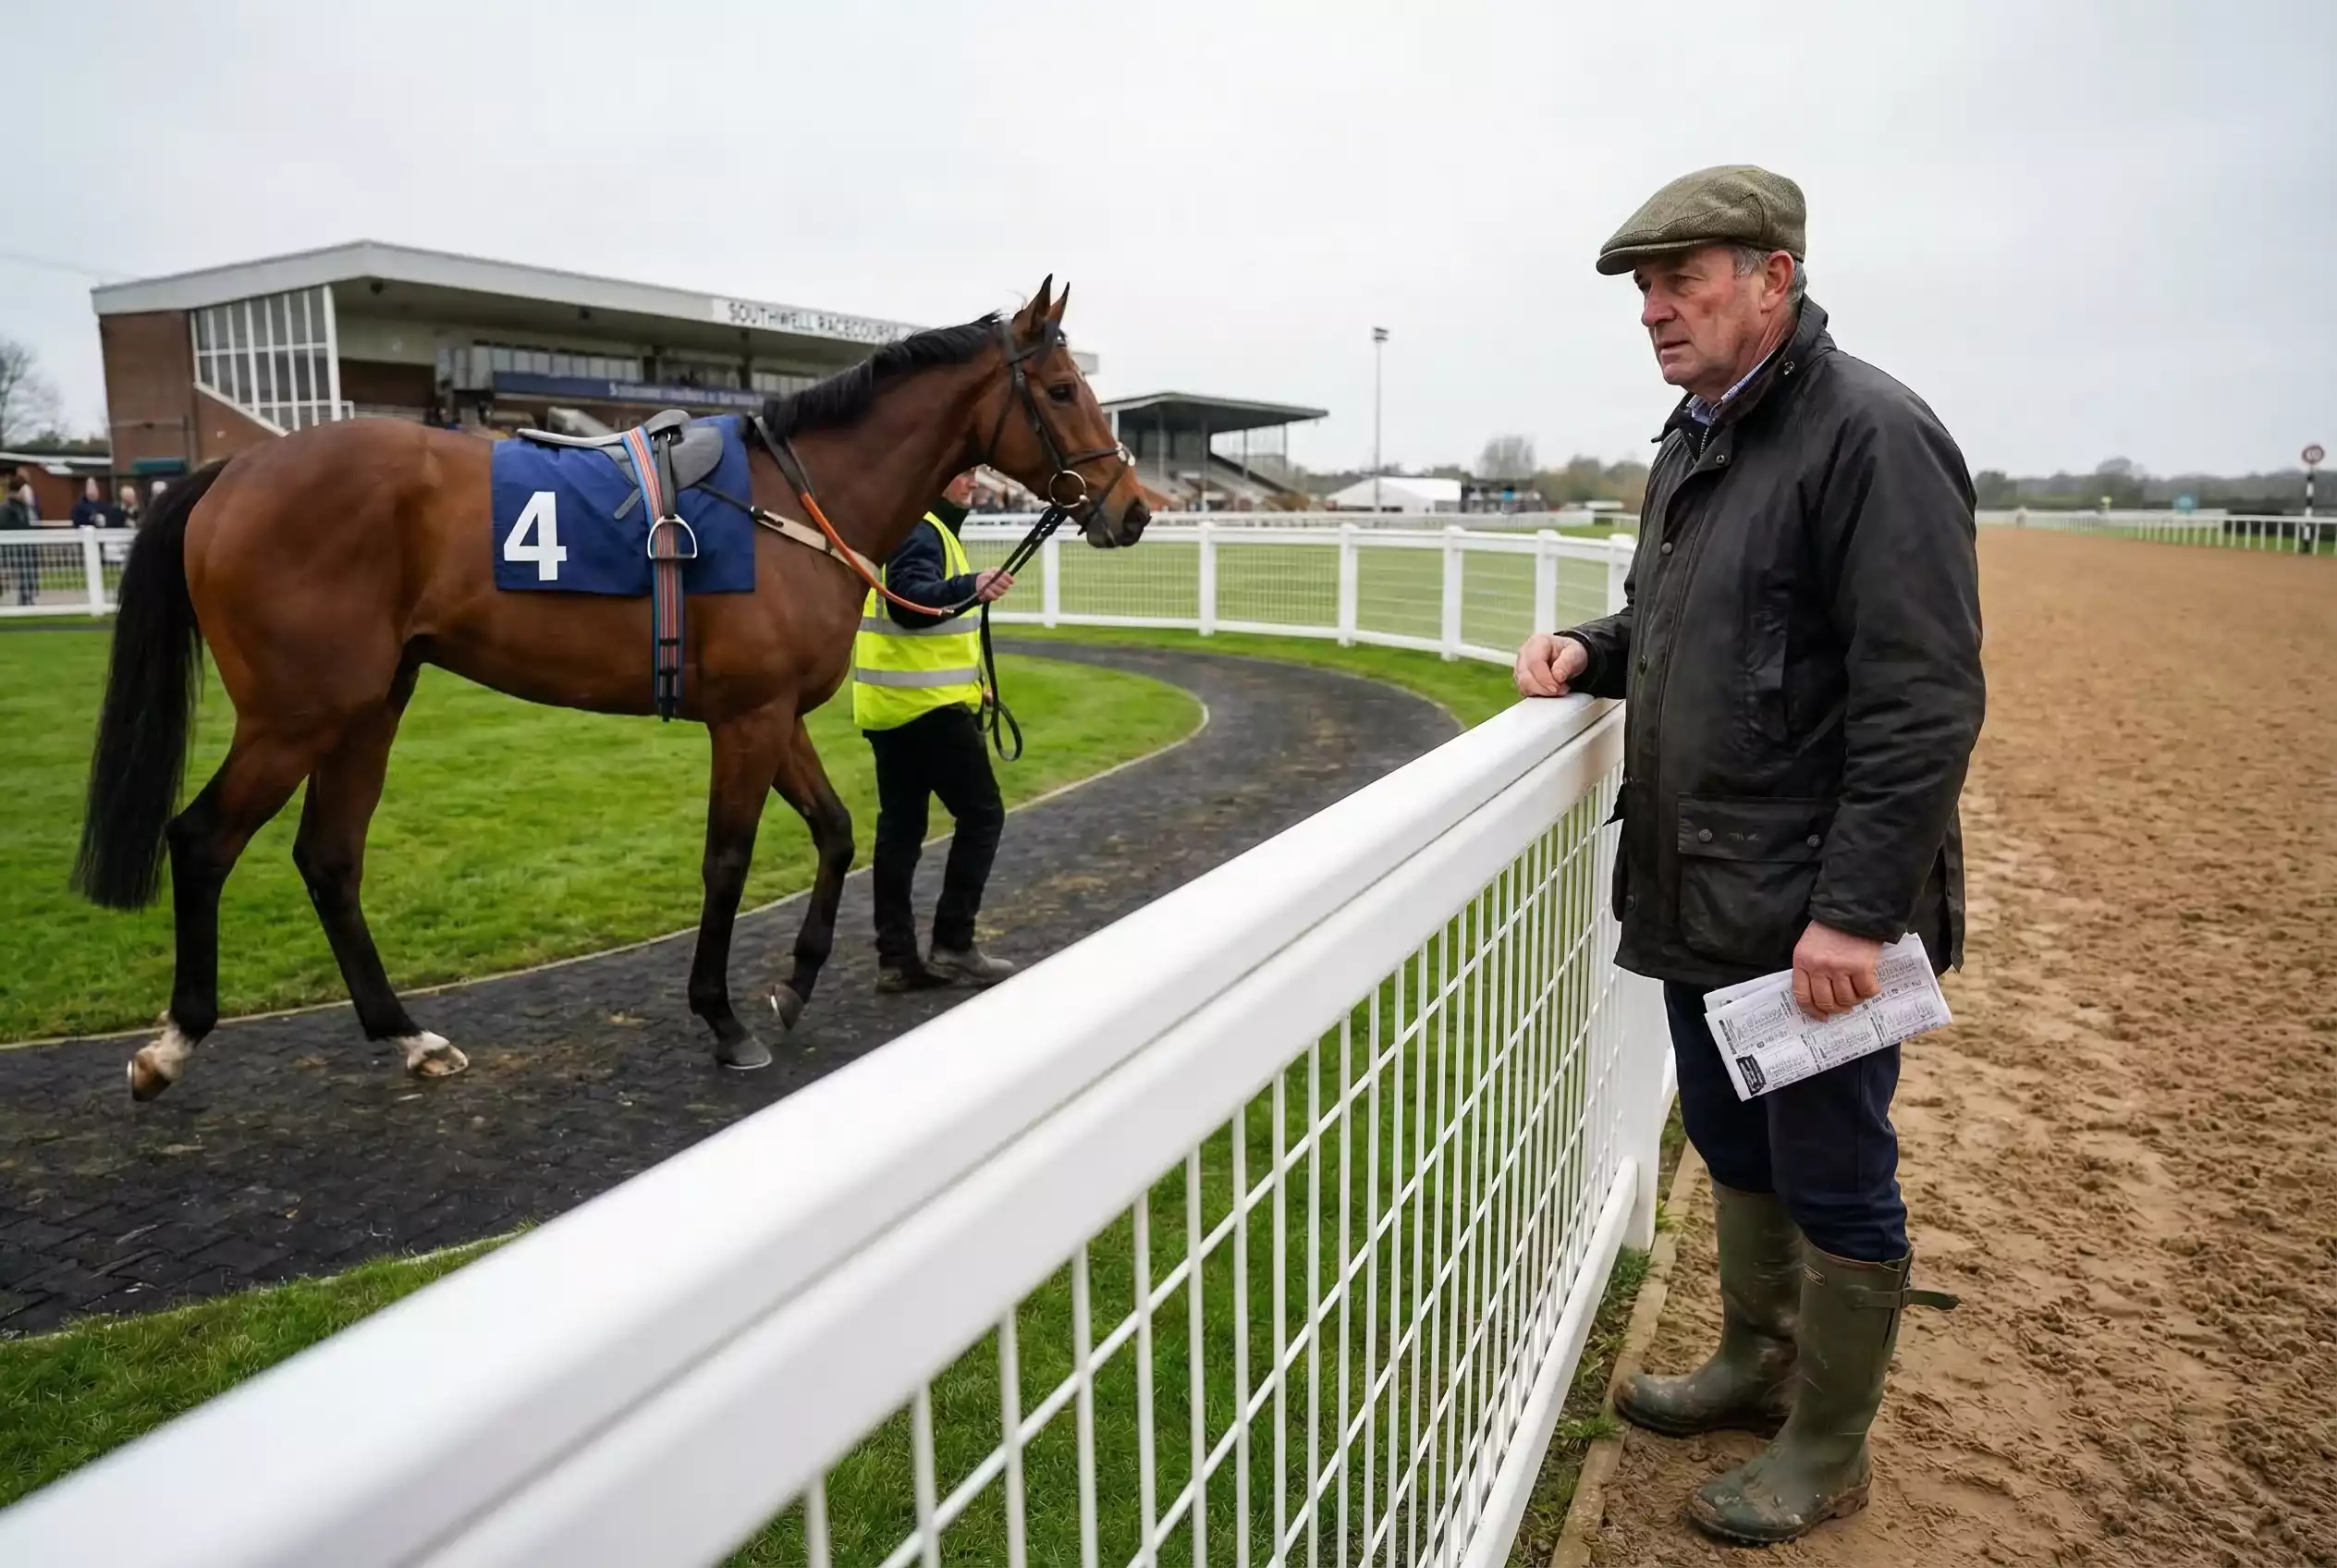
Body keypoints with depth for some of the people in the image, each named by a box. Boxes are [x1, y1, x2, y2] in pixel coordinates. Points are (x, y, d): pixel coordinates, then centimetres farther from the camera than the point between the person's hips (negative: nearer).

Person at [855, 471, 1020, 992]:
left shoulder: (916, 527, 19)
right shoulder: (920, 530, -13)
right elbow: (910, 601, -30)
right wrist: (970, 588, -46)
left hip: (892, 708, 10)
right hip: (927, 706, -10)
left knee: (900, 826, 9)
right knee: (982, 815, -2)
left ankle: (896, 958, 12)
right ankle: (952, 945, -1)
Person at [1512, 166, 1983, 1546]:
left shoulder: (1870, 433, -17)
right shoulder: (1694, 437, 11)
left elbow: (1925, 703, -22)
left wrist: (1854, 912, -24)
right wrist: (1592, 652, 4)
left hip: (1814, 911, -8)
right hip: (1699, 894, 9)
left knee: (1834, 1182, 8)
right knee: (1732, 1147, 23)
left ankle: (1825, 1454, 28)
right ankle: (1754, 1366, 44)